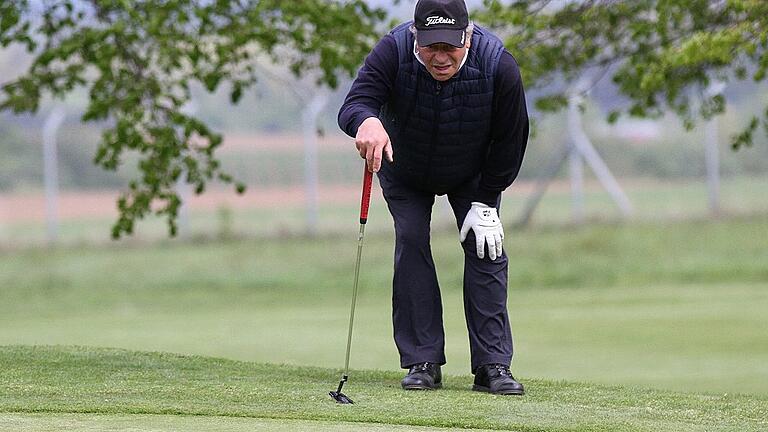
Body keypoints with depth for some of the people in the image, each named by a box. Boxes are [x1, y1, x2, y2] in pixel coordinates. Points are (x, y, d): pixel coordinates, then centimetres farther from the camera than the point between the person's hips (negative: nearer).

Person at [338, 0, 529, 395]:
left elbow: (510, 140, -20)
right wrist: (367, 121, -72)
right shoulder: (393, 52, -36)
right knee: (410, 243, -13)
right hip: (405, 174, 0)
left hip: (472, 174, 0)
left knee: (485, 248, -10)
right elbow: (352, 104, -47)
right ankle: (423, 363, -9)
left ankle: (493, 365, -7)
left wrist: (485, 203, -17)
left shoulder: (498, 65, -33)